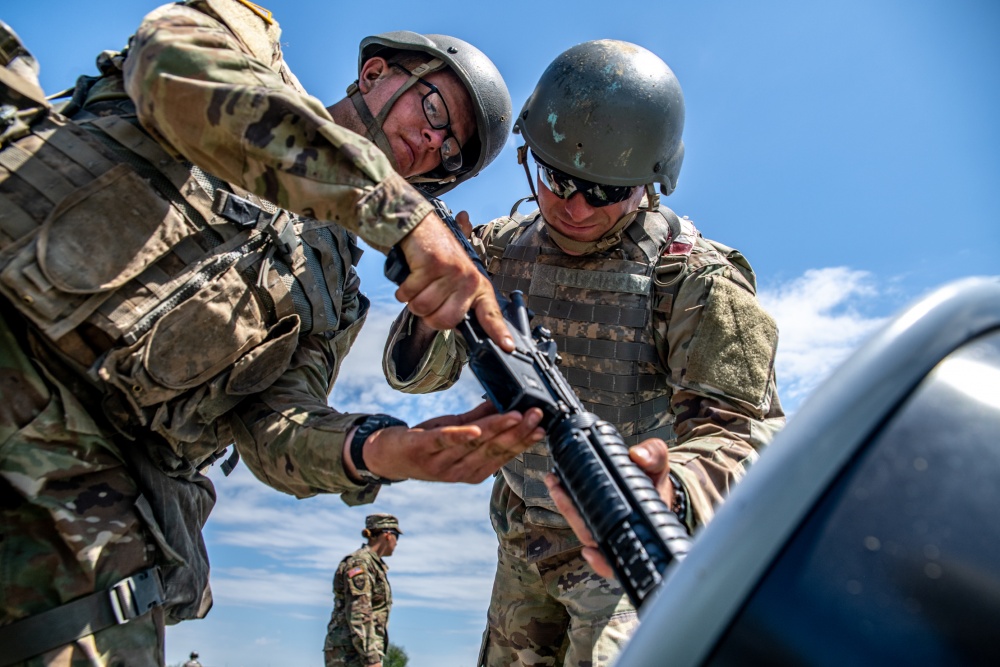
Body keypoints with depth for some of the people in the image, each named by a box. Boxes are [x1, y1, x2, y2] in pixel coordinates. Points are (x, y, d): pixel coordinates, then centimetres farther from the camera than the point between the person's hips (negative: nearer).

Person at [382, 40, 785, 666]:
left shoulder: (697, 276, -21)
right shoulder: (500, 249, -7)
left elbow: (740, 422, -27)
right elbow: (419, 373, -7)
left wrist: (673, 489, -50)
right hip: (524, 543, 5)